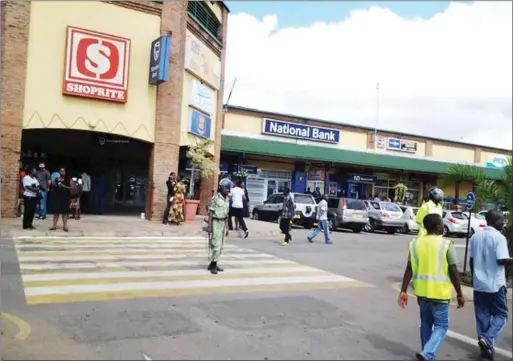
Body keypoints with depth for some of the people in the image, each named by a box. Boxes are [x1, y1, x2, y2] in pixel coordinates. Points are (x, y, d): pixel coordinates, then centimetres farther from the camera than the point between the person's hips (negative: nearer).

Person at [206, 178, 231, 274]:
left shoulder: (227, 199, 10)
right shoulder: (215, 198, -11)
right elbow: (210, 212, -12)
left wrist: (227, 227, 15)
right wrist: (209, 225, -17)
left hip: (223, 223, 8)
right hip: (216, 222, -8)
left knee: (221, 246, 10)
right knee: (216, 245, -9)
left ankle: (214, 264, 19)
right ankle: (213, 265, 1)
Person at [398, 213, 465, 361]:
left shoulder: (415, 243, 1)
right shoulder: (446, 244, -11)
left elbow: (409, 269, 0)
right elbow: (453, 272, -11)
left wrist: (403, 291, 2)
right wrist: (460, 295, -1)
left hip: (421, 291, 5)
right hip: (439, 293, -4)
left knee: (426, 324, 19)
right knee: (441, 326, 8)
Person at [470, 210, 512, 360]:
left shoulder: (475, 237, 8)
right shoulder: (499, 237, -12)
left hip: (479, 284, 5)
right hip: (495, 284, -5)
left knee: (482, 316, 11)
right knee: (501, 314, 10)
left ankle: (487, 348, 14)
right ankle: (487, 339, -7)